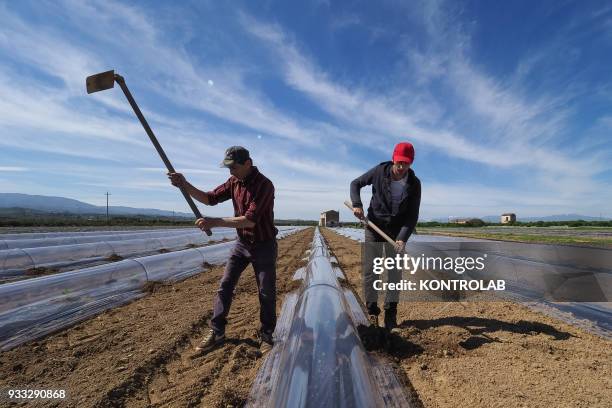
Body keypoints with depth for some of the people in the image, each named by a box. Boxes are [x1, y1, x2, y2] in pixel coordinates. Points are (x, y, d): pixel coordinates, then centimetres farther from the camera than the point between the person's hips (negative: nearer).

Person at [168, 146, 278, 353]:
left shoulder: (264, 185, -23)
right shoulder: (234, 181, 0)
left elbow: (250, 220, -30)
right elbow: (211, 198, 5)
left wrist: (215, 222, -31)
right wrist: (185, 185, -9)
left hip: (264, 245, -6)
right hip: (242, 243, 6)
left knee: (266, 293, 5)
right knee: (224, 286, 7)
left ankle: (266, 336, 23)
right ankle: (216, 332, 22)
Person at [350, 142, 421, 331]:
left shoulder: (414, 184, -10)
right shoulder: (380, 171, -12)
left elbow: (412, 216, -10)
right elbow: (355, 184, 1)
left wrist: (403, 238, -24)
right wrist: (357, 204, -16)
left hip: (397, 231, 1)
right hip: (374, 227, -1)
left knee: (395, 272, 4)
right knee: (370, 271, 0)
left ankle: (391, 312, 19)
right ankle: (372, 310, 16)